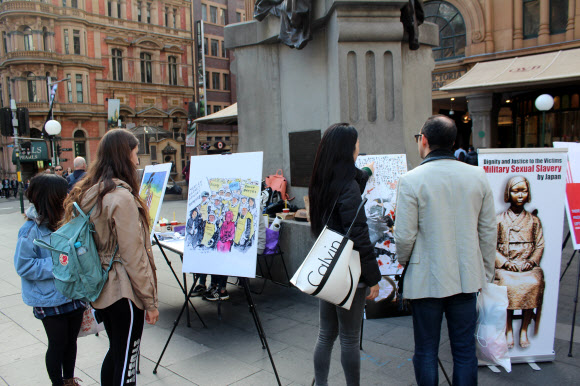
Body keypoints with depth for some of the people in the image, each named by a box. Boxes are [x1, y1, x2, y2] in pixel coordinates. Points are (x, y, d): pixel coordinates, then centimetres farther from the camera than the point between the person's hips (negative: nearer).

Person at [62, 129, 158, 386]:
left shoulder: (88, 192, 6)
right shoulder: (121, 196, -20)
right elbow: (133, 256, -20)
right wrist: (150, 301, -13)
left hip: (101, 288, 9)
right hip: (123, 291, -9)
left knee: (115, 353, 22)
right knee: (126, 363, 4)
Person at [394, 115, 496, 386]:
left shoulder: (411, 180, -15)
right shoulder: (477, 176, -1)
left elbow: (404, 236, -14)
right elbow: (488, 231, 5)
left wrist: (404, 263, 7)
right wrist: (486, 272, 16)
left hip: (426, 280, -4)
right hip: (466, 278, 4)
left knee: (426, 352, 12)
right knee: (465, 351, 16)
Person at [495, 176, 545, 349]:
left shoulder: (534, 220, 13)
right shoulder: (499, 219, 5)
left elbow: (539, 245, 10)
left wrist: (531, 262, -7)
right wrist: (507, 263, -11)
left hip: (528, 265, 2)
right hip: (505, 267, -1)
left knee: (533, 283, -27)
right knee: (508, 284, -29)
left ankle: (524, 330, -11)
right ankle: (509, 329, -11)